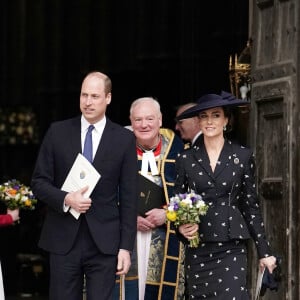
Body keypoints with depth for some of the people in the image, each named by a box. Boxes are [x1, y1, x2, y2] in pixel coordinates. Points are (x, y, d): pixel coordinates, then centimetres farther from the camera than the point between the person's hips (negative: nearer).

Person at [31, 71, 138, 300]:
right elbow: (39, 181, 6)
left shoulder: (124, 139, 2)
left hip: (104, 242, -1)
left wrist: (126, 247, -2)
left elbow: (129, 197, 2)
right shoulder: (58, 132, 5)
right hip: (63, 239, 1)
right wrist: (65, 199, -14)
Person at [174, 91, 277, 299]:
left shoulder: (243, 156, 4)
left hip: (231, 248, -2)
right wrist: (181, 227, -10)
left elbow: (251, 205, 7)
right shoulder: (186, 159, 6)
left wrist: (264, 251, 5)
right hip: (197, 249, 2)